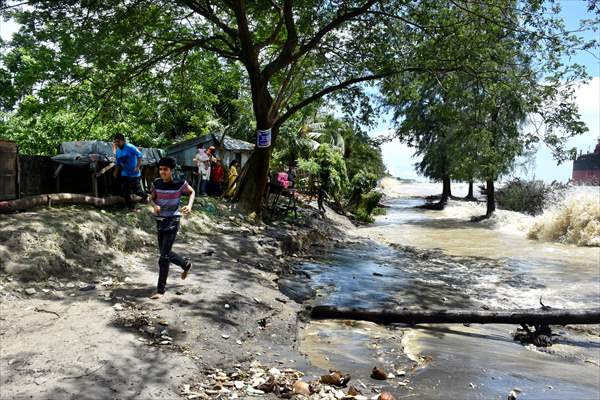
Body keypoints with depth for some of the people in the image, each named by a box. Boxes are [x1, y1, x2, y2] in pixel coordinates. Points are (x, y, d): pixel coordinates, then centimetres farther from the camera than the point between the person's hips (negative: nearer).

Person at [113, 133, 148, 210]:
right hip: (124, 174, 7)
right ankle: (130, 207, 17)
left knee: (136, 190, -2)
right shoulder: (117, 151, 5)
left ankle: (145, 196, 31)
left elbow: (139, 155, -19)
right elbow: (118, 163, 16)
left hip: (134, 174, -7)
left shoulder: (130, 147, -17)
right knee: (125, 192, 5)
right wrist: (116, 172, 10)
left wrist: (138, 167, -26)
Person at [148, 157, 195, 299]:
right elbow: (152, 198, 11)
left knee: (164, 257, -7)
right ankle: (186, 264, 43)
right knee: (165, 253, 17)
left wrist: (189, 205, -12)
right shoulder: (156, 183, -1)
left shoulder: (180, 183, -11)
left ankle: (160, 289, 3)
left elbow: (192, 192, 5)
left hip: (172, 222, -6)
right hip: (160, 222, 6)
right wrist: (154, 205, -12)